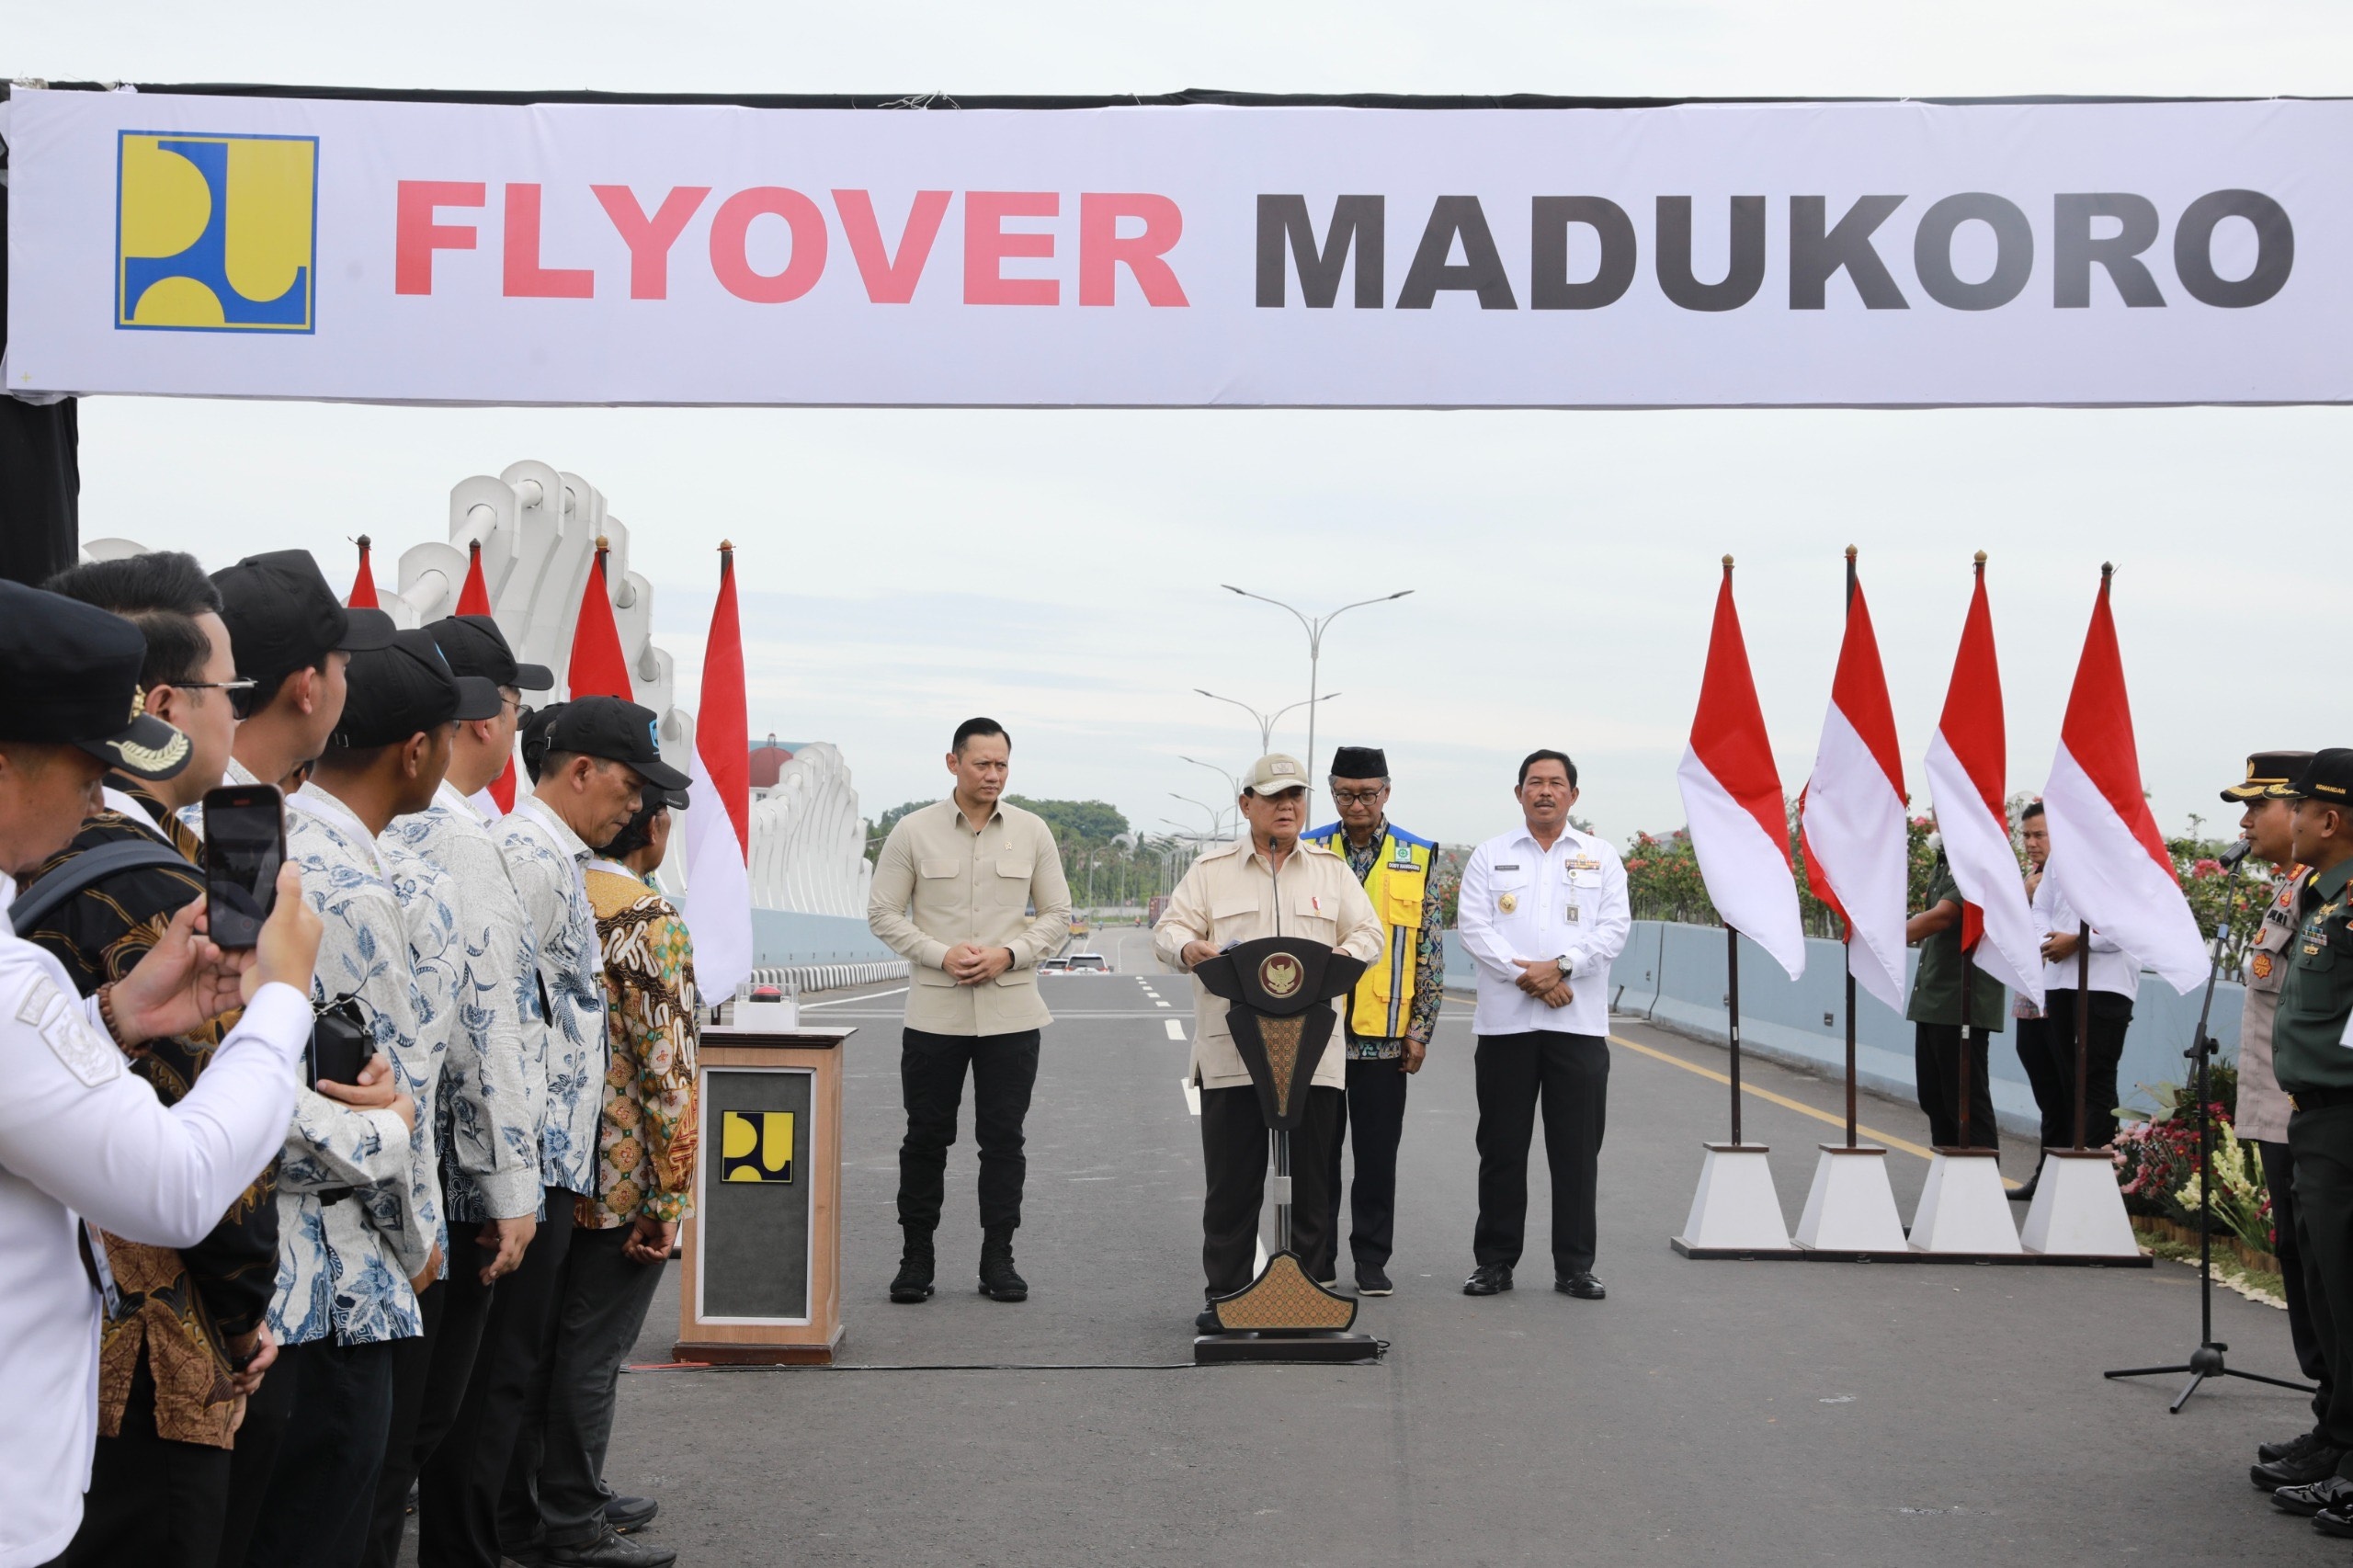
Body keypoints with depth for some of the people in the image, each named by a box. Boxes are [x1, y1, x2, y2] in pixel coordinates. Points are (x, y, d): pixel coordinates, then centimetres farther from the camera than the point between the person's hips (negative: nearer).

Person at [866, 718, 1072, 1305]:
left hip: (1012, 1011, 1)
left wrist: (1009, 954, -8)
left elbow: (1057, 915, 9)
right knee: (926, 1136, 4)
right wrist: (940, 954, -12)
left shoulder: (1032, 832, 5)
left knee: (1003, 1138, 4)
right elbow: (883, 912, 2)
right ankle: (916, 1257, 15)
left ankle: (998, 1258, 13)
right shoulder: (913, 832, 1)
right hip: (934, 1012, -1)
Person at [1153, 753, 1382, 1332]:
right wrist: (1190, 947, -18)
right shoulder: (1210, 870, 10)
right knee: (1231, 1180, 1)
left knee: (1311, 1180, 5)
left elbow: (1368, 935, 10)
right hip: (1230, 1055, -1)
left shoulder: (1332, 869, 14)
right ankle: (1224, 1294, 11)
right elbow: (1168, 929, 5)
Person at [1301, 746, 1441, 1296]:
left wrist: (1421, 1029, 0)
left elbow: (1431, 951, 4)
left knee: (1378, 1152, 6)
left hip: (1385, 1034, 0)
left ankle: (1372, 1260, 16)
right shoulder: (1306, 853, 3)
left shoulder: (1418, 858, 4)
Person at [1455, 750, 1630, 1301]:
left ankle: (1575, 1265, 10)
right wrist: (1525, 975, -13)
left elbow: (1615, 926, 1)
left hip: (1580, 1023, 0)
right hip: (1504, 1022, 0)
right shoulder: (1489, 856, 10)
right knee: (1501, 1148, 3)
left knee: (1577, 1150, 2)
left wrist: (1561, 966, -13)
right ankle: (1494, 1261, 12)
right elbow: (1473, 926, 0)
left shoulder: (1601, 857, 11)